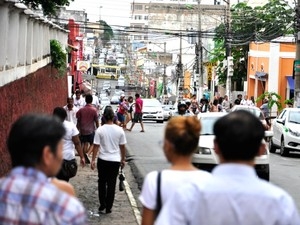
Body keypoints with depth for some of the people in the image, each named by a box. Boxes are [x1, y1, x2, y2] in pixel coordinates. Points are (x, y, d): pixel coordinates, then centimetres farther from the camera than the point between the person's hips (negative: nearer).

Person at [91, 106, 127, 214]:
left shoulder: (100, 130, -10)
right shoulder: (119, 130, -6)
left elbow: (96, 146, -10)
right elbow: (122, 146, 0)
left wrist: (93, 160, -3)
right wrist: (123, 159, 12)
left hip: (102, 160, 0)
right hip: (115, 160, 1)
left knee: (102, 182, 16)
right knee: (111, 184, 7)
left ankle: (102, 205, 19)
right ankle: (108, 207, 10)